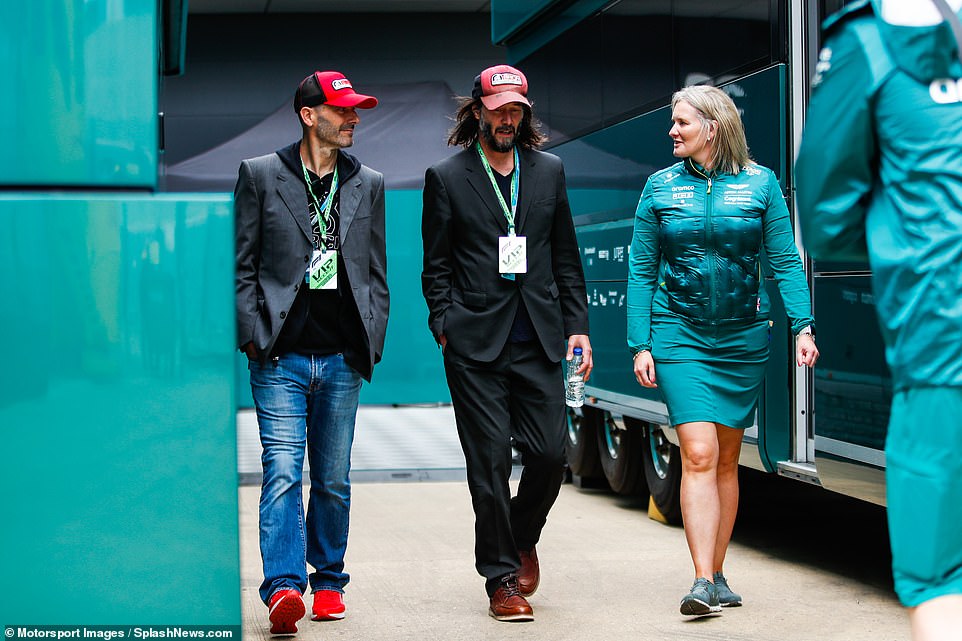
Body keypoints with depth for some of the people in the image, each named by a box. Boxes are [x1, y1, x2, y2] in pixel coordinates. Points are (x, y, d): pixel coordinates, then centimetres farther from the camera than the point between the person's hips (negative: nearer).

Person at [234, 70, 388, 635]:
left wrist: (372, 341, 7)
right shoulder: (260, 175, 4)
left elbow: (376, 271, 16)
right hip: (281, 356, -3)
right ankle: (284, 587, -18)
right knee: (282, 471, -12)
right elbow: (243, 264, 3)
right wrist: (252, 333, -6)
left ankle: (329, 581, 22)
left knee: (333, 478, 9)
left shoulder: (368, 184, 13)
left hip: (342, 357, 3)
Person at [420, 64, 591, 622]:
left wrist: (577, 325, 8)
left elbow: (566, 257, 15)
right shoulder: (447, 177, 4)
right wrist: (447, 329, -4)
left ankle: (523, 538, 28)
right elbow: (436, 267, 5)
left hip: (537, 343, 3)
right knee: (490, 462, -2)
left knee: (550, 453, -1)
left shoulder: (549, 171, 12)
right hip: (476, 345, -3)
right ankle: (502, 579, 9)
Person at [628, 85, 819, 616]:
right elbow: (641, 272, 5)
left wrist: (803, 326, -8)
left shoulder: (760, 184, 2)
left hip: (743, 338, 1)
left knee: (727, 458, 8)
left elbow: (785, 262, 2)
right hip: (680, 335, -1)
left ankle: (717, 576, 19)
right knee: (698, 454, -13)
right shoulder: (661, 188, 3)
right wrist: (639, 345, 0)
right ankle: (702, 582, -15)